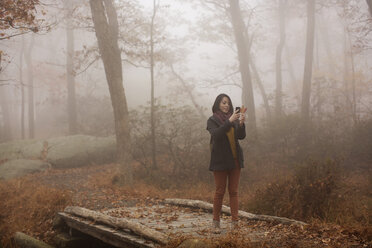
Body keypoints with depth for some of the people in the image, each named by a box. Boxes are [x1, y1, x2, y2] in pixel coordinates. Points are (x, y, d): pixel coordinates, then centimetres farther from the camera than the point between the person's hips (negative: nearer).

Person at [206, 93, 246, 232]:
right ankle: (216, 222, 10)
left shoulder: (234, 119, 11)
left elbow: (241, 136, -1)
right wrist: (229, 121, -27)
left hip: (235, 160, 4)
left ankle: (234, 222, 3)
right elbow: (216, 134, -21)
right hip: (220, 160, -4)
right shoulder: (212, 120, -1)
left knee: (233, 191, 3)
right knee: (220, 191, 0)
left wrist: (241, 123, -19)